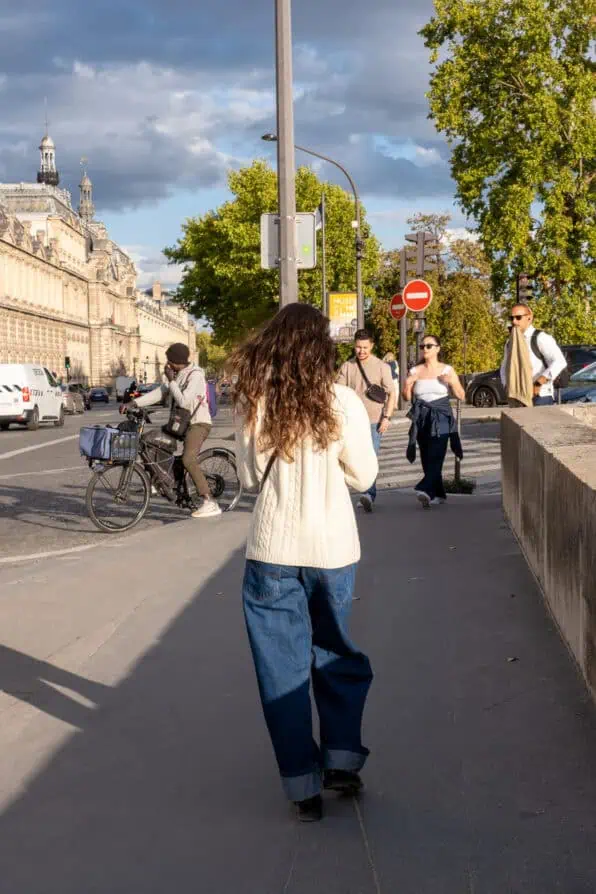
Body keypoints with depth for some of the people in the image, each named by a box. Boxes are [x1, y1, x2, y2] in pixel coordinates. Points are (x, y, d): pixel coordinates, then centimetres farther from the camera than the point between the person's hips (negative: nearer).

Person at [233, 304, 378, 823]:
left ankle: (304, 787, 11)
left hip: (272, 552, 0)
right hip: (333, 549, 0)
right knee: (336, 655, 21)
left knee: (283, 669, 9)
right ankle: (342, 761, 21)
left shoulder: (252, 402, -6)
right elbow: (364, 475, 0)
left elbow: (250, 478, 3)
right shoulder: (341, 402, -8)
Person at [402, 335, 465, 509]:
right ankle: (438, 494, 14)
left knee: (436, 454, -18)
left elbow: (461, 396, 4)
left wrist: (452, 382, -12)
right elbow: (407, 397, 12)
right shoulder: (415, 371, 9)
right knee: (427, 458, 3)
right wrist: (407, 384, -7)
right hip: (422, 418, 3)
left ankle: (426, 489, -31)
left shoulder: (447, 370, 3)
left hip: (441, 417, -3)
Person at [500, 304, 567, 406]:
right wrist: (509, 388, 4)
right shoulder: (511, 342, 11)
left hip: (540, 397, -7)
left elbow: (559, 362, -25)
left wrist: (537, 385, -25)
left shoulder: (541, 338, -12)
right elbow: (505, 368, 24)